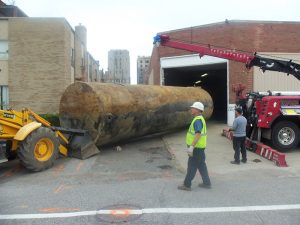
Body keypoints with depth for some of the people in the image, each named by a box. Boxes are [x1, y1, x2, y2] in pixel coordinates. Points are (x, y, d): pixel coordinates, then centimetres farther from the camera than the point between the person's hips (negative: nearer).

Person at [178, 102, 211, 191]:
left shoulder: (198, 120, -20)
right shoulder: (200, 119, 13)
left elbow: (198, 134, -29)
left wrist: (191, 147, -32)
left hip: (196, 148, -10)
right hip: (199, 147, 10)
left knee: (192, 166, -2)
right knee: (201, 165, 16)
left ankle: (187, 185, 7)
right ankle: (207, 183, 23)